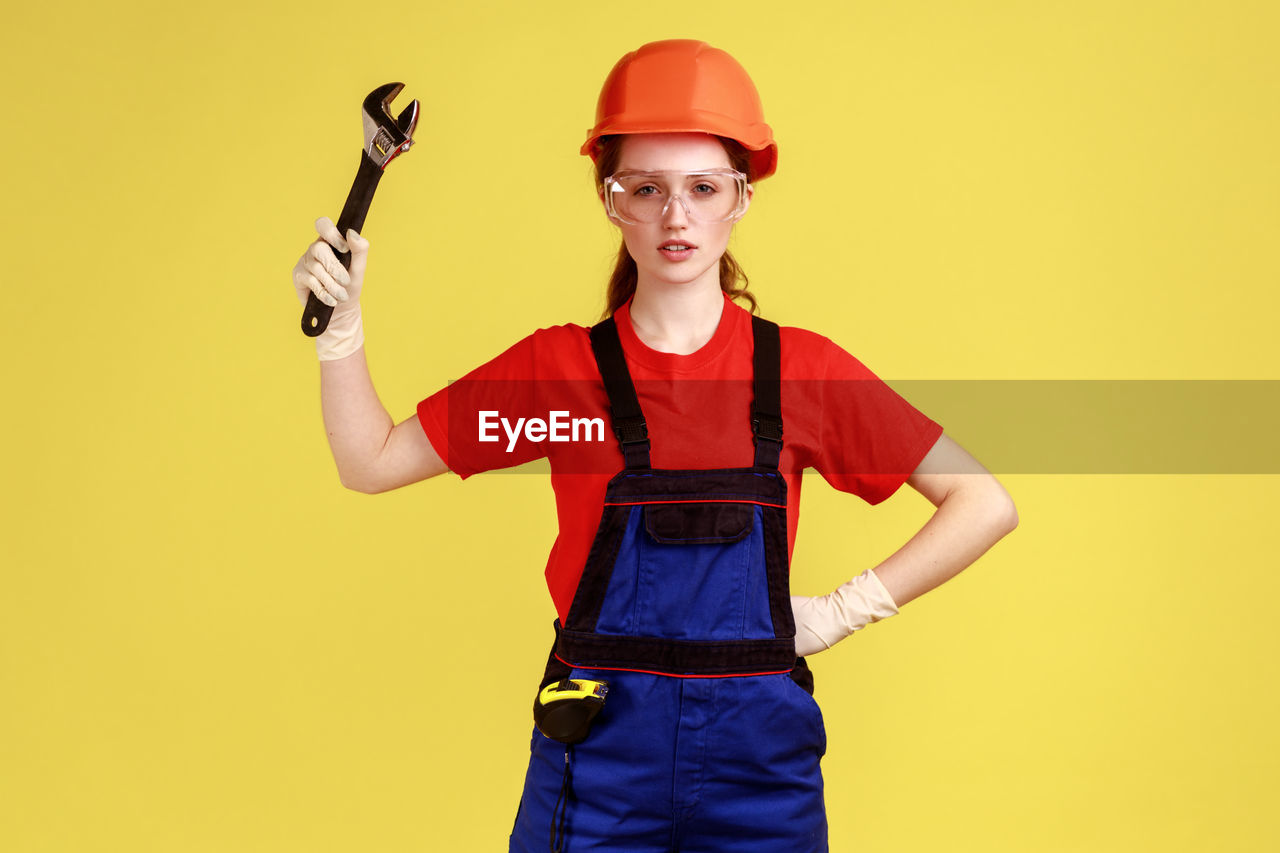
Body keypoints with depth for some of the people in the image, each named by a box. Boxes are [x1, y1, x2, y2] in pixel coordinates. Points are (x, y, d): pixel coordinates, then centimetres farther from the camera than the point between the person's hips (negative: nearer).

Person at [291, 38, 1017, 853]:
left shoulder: (801, 370, -1)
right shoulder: (559, 366, 2)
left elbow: (986, 504, 3)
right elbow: (372, 462, 5)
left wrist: (846, 609, -2)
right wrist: (342, 321, -8)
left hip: (757, 754, 0)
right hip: (597, 754, 0)